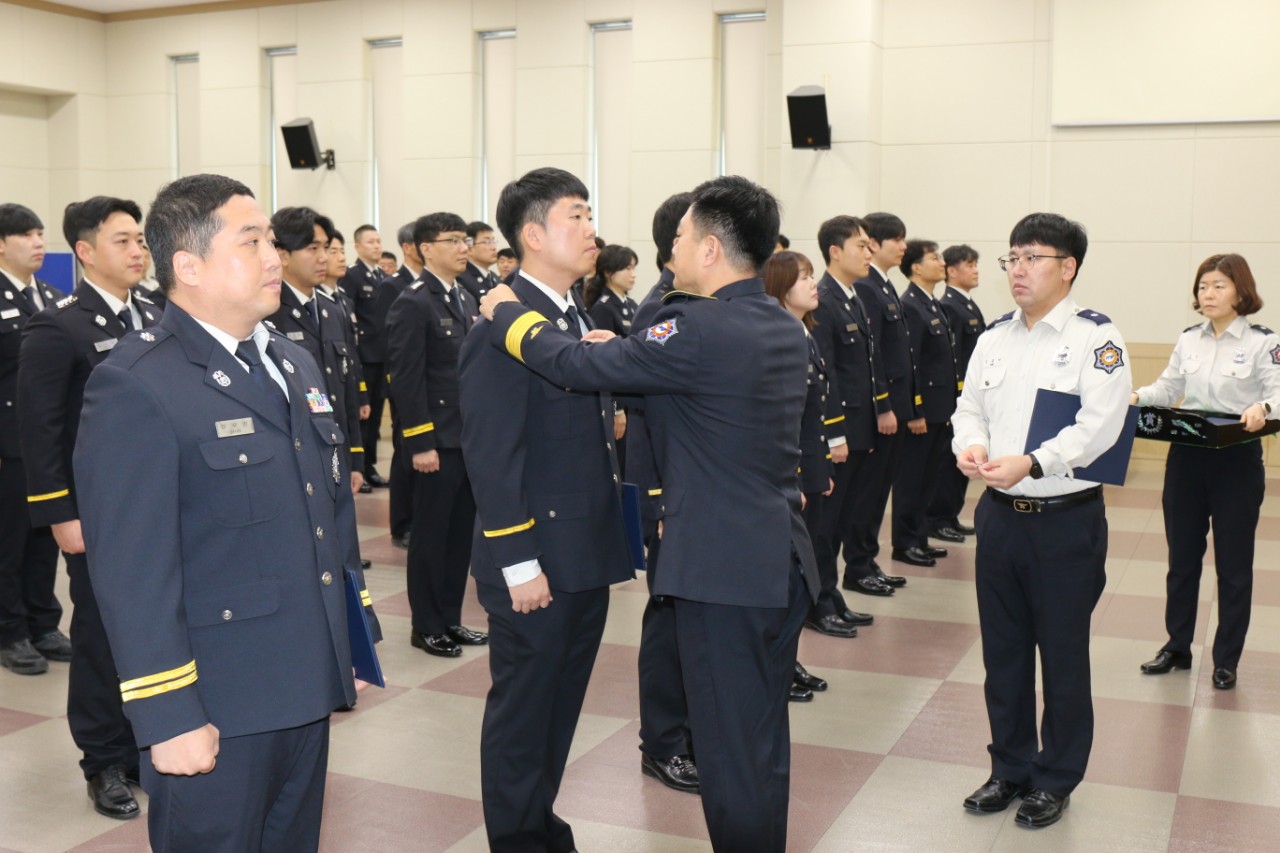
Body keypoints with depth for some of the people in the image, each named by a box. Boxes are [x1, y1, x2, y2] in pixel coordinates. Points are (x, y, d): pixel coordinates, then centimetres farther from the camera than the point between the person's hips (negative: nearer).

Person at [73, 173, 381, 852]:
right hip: (214, 712, -7)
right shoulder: (134, 387, -15)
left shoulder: (295, 364, 12)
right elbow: (132, 571, -18)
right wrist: (168, 717, -19)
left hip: (307, 691, 8)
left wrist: (355, 639, 16)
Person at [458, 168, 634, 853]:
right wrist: (519, 563, -19)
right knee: (522, 711, 8)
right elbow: (491, 457, -19)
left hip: (587, 556, 9)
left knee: (562, 703, 19)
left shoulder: (579, 319, 11)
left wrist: (610, 539, 13)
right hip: (537, 564, -8)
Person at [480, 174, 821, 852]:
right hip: (784, 563, 9)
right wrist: (626, 352, 16)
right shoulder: (786, 329, 9)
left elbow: (576, 365, -17)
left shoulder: (699, 329, -19)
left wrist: (505, 313, -2)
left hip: (724, 570, -9)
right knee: (765, 740, 21)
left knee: (730, 751, 3)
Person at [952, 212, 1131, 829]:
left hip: (1066, 519, -5)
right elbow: (970, 407, 9)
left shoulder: (1097, 338, -9)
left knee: (1062, 655, 8)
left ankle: (1056, 779, 25)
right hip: (999, 515, 6)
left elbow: (1097, 428, -18)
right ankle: (1010, 767, 32)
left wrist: (1031, 464, -30)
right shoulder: (994, 338, 10)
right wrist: (970, 445, -13)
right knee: (1003, 650, 15)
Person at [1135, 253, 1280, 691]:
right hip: (1186, 458, 5)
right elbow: (1169, 388, 13)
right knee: (1182, 558, 13)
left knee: (1233, 565, 6)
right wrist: (1138, 396, -6)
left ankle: (1226, 660, 19)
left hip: (1237, 461, -4)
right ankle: (1177, 647, 26)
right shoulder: (1188, 339, 8)